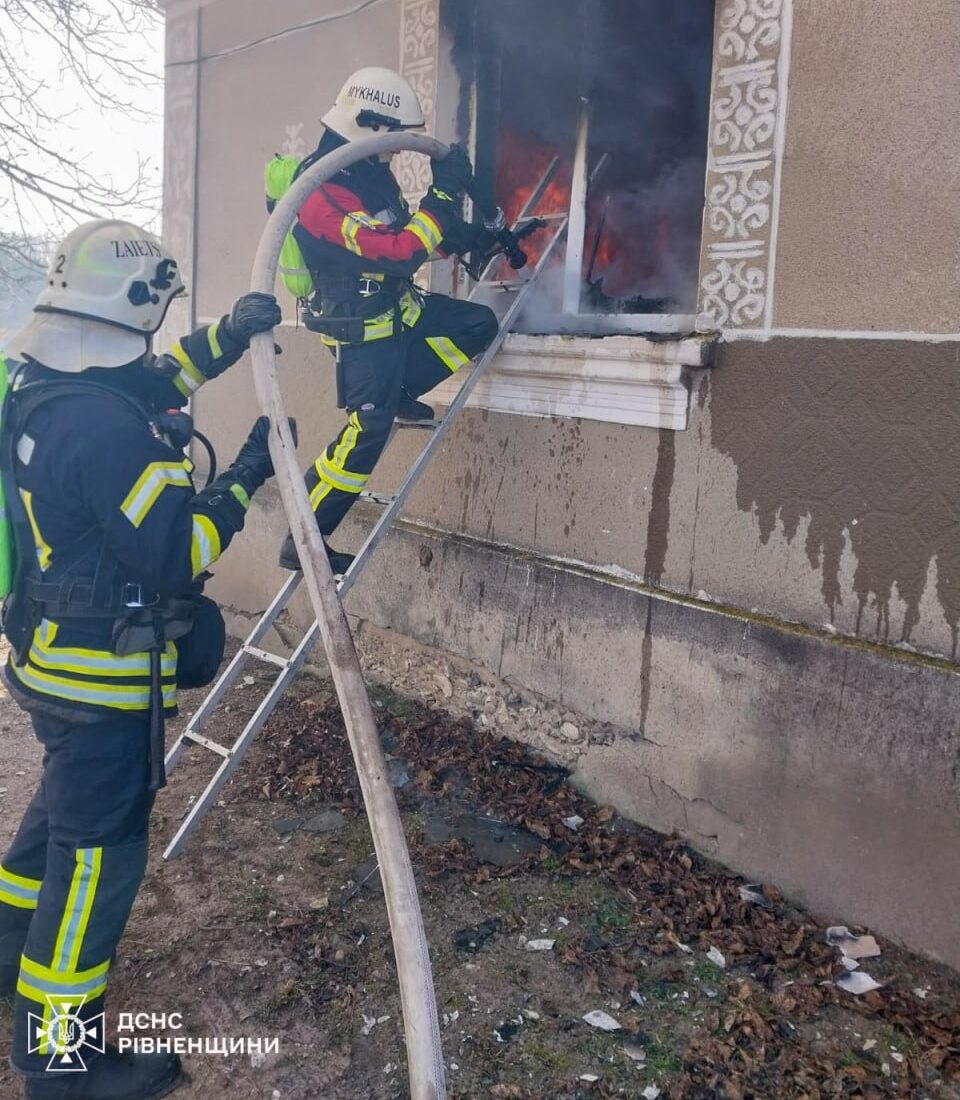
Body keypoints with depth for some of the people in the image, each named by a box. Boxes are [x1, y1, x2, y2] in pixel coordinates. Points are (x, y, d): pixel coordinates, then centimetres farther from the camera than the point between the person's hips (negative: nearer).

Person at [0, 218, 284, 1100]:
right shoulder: (105, 427, -29)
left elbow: (150, 384, 19)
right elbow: (176, 554, -27)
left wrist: (226, 337, 8)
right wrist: (247, 478, -16)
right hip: (102, 677, -10)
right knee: (98, 853, 4)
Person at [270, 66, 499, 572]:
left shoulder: (371, 172, 4)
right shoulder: (323, 197, -26)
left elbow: (409, 232, 18)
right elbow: (399, 253, -33)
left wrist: (474, 240, 8)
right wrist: (445, 192, -27)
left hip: (399, 308, 9)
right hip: (365, 330, -9)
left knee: (480, 325, 6)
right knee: (367, 432, -9)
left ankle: (397, 392, 18)